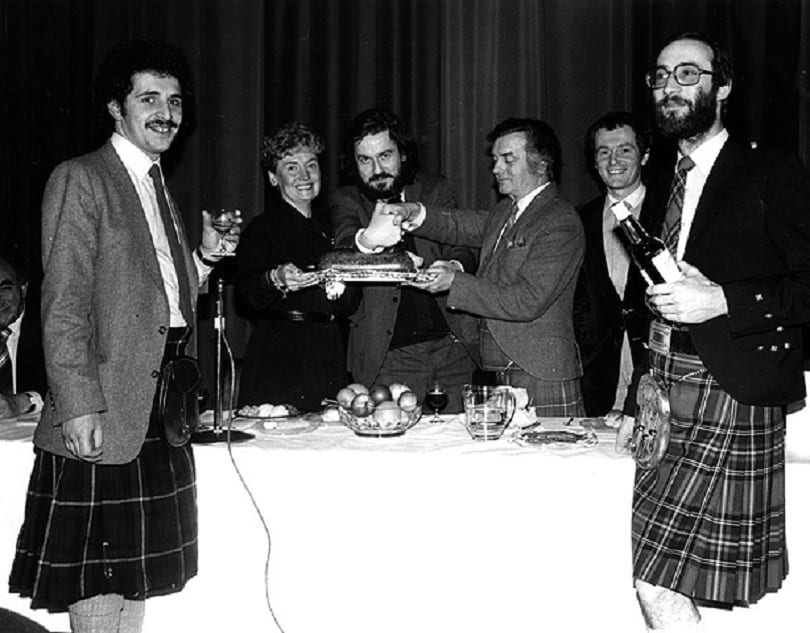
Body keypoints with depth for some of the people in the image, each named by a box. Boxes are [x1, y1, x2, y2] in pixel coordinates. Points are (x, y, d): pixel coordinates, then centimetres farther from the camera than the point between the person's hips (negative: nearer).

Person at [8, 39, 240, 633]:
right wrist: (77, 405, -19)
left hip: (161, 409, 8)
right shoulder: (79, 180, -7)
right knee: (94, 577, 2)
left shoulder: (159, 188, 18)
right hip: (102, 414, -8)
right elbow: (64, 304, -13)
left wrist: (206, 256, 5)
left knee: (135, 580, 15)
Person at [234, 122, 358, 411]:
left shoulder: (329, 225, 17)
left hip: (330, 353, 5)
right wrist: (276, 279, -35)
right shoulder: (262, 228, -1)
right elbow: (245, 292, -16)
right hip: (279, 356, -5)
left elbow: (349, 304, 18)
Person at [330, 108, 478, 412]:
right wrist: (366, 240, -41)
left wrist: (455, 267, -23)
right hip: (388, 356, -2)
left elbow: (464, 247, 3)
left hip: (452, 348, 2)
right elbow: (343, 257, -17)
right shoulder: (345, 201, 2)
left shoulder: (435, 188, 8)